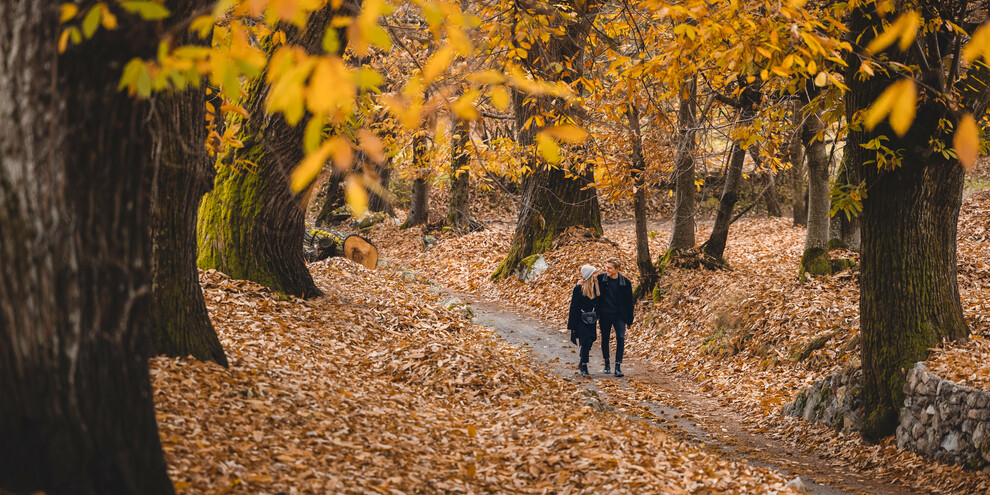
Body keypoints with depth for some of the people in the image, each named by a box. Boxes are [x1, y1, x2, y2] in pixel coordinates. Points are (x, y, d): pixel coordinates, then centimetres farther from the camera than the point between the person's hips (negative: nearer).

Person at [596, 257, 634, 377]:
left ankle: (618, 366, -12)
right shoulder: (600, 279, -5)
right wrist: (596, 314, -3)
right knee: (605, 339, 9)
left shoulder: (625, 282, -5)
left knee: (621, 338, -14)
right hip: (605, 315, 1)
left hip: (619, 315, -1)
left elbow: (629, 302, 2)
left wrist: (629, 320, 5)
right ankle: (606, 363, 28)